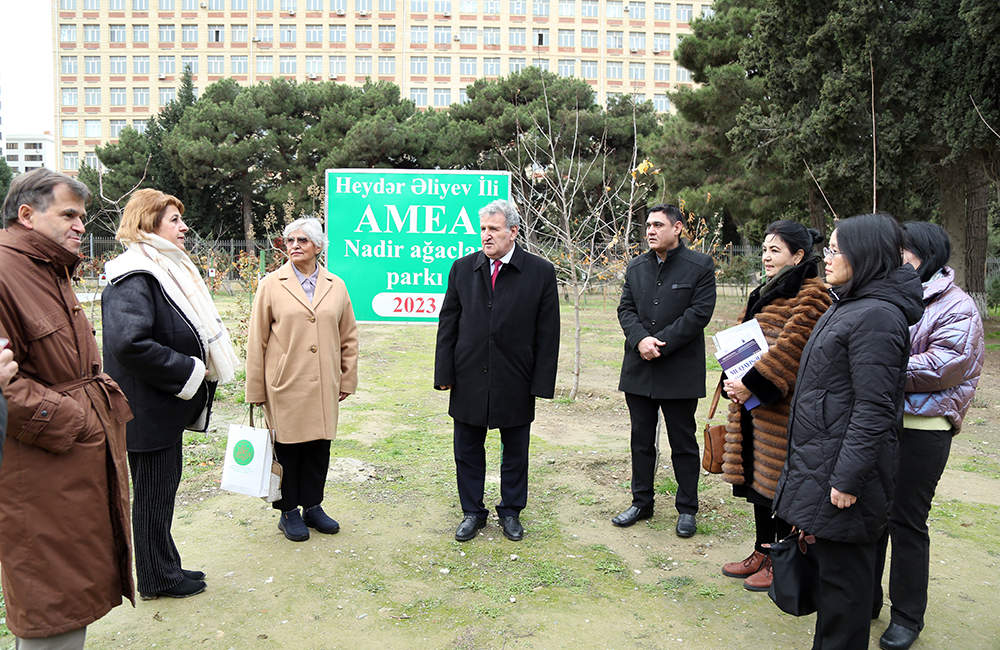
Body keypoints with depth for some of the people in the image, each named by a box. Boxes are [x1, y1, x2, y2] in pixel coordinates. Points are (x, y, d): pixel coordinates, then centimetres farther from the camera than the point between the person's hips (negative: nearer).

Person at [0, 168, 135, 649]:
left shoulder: (53, 273, 17)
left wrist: (105, 398, 11)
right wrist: (69, 422, -18)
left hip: (83, 463, 10)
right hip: (42, 476, -10)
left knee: (76, 587, 21)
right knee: (52, 608, 2)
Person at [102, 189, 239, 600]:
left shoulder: (168, 269, 12)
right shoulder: (134, 277, -19)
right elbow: (128, 343, -32)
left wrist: (199, 368, 6)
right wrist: (188, 371, -22)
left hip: (167, 406, 10)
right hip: (149, 409, -10)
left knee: (163, 488, 19)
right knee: (153, 493, 5)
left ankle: (165, 569, 34)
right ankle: (157, 579, 22)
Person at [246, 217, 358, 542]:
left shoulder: (336, 286, 6)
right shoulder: (271, 285, -1)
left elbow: (349, 337, 12)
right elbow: (257, 341, 0)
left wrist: (348, 379, 9)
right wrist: (256, 389, -1)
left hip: (324, 386, 3)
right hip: (285, 386, -2)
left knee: (319, 447, 10)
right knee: (287, 448, 6)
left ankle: (312, 506, 27)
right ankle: (288, 512, 22)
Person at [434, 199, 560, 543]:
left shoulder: (540, 272, -4)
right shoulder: (463, 268, 2)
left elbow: (547, 332, -4)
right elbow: (448, 324, 4)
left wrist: (541, 381, -7)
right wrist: (445, 373, -1)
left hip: (515, 382, -1)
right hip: (469, 379, 2)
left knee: (515, 451, 13)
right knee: (468, 450, 12)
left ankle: (511, 512, 32)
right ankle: (472, 512, 30)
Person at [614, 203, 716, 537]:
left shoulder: (700, 265, -4)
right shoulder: (636, 267, 11)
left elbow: (700, 312, -12)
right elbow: (625, 309, 6)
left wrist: (661, 343, -17)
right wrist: (640, 339, -14)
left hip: (680, 371, -4)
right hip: (639, 369, 5)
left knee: (683, 443, 7)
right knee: (641, 440, 14)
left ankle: (687, 509, 21)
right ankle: (642, 502, 28)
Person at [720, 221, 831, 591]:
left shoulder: (812, 295, -12)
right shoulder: (767, 292, 17)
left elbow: (792, 347, -21)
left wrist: (752, 383, -22)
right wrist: (735, 381, 3)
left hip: (783, 407, -9)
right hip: (753, 404, 9)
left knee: (780, 484, 1)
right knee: (758, 476, 15)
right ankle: (763, 553, 29)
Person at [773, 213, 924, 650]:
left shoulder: (876, 316, -18)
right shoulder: (848, 306, 14)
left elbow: (873, 409, -22)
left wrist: (848, 478, -21)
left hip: (843, 465, -10)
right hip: (821, 457, 10)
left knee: (842, 568, 2)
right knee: (831, 561, 19)